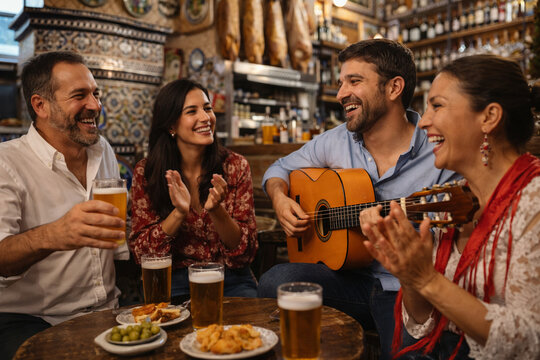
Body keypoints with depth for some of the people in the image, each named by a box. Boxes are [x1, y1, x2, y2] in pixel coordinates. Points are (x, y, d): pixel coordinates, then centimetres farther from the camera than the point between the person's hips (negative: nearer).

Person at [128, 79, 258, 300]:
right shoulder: (146, 173, -3)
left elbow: (245, 253, -4)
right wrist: (179, 213, -21)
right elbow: (141, 252, -4)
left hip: (231, 281, 0)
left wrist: (216, 210, -23)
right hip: (174, 282, 0)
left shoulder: (235, 166, -2)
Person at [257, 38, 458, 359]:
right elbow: (280, 169, 18)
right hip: (350, 278, 4)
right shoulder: (335, 141, 4)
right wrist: (280, 198, -4)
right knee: (274, 283, -21)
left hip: (405, 289, -3)